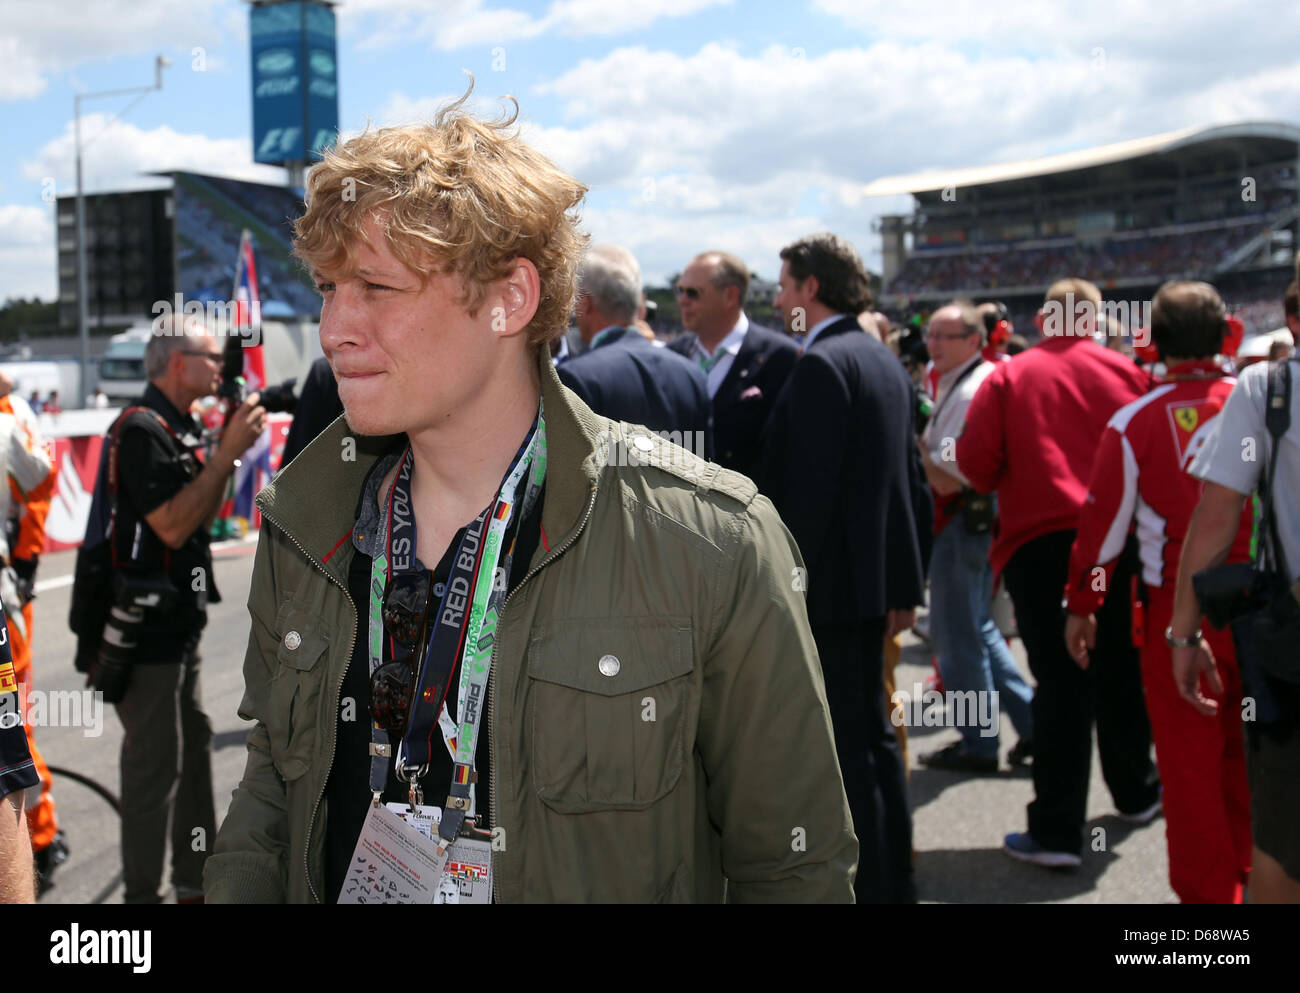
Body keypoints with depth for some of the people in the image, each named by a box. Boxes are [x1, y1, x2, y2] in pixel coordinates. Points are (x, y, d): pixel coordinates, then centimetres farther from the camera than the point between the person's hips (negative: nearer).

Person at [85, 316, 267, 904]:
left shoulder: (178, 427, 14)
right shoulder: (143, 429, -17)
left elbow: (203, 514, 15)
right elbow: (173, 525, -24)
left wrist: (230, 448, 3)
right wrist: (228, 451, -22)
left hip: (178, 621, 10)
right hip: (146, 627, -10)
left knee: (193, 747, 16)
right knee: (155, 762, -5)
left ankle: (196, 882, 27)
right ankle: (142, 893, 5)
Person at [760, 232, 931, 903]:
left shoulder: (820, 366, -16)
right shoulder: (884, 361, 13)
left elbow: (808, 491, -22)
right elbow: (911, 478, 17)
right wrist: (906, 584, 21)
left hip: (829, 586, -10)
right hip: (874, 579, 10)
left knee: (844, 751, -3)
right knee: (873, 734, 18)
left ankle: (867, 885, 4)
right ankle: (895, 880, 29)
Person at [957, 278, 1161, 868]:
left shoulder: (1009, 377, -2)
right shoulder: (1124, 373, 3)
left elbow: (975, 460, -6)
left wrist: (1004, 487, 14)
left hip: (1041, 543, -2)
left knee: (1061, 685, -2)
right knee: (1120, 673, 19)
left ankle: (1056, 831, -2)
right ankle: (1136, 792, 35)